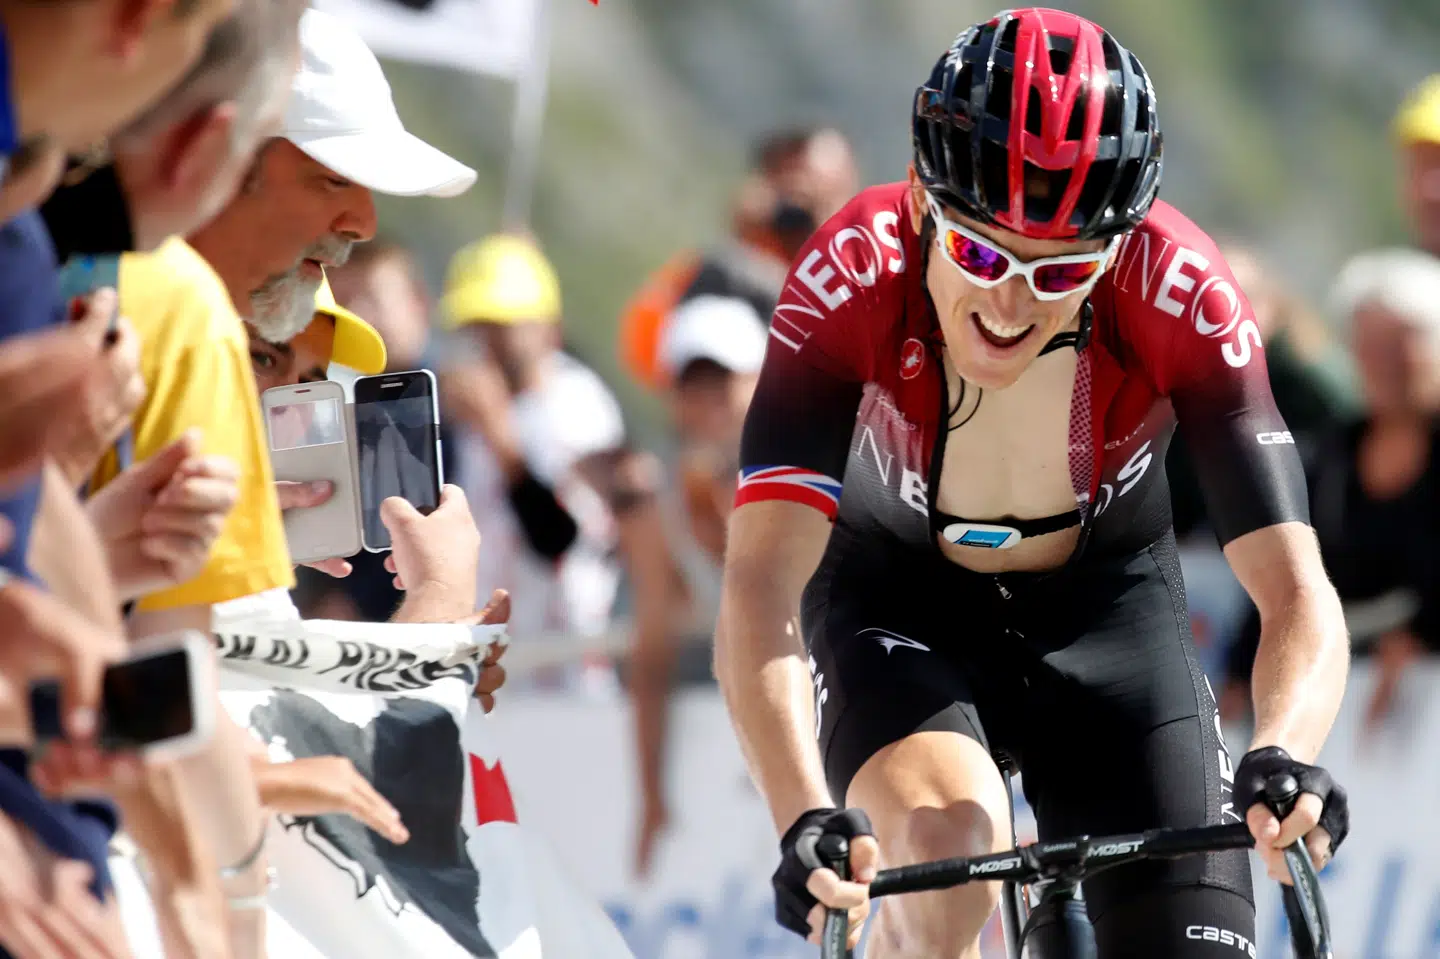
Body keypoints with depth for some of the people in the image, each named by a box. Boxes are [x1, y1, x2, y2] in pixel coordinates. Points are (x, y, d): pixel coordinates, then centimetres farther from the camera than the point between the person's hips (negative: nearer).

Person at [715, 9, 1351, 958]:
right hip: (897, 604, -2)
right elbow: (762, 584, -38)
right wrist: (804, 817, -54)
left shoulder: (1179, 293, -30)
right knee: (950, 857, -31)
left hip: (1106, 610, 2)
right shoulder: (855, 273, -32)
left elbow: (1297, 593, -33)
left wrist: (1285, 756, -55)